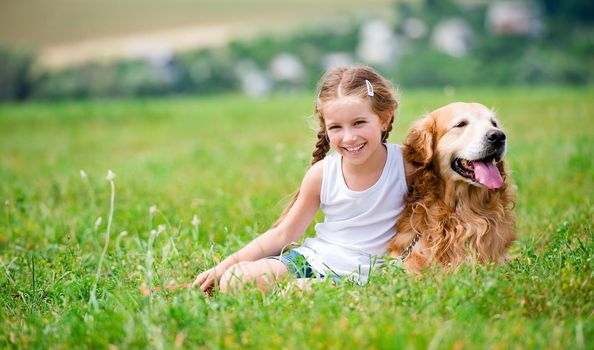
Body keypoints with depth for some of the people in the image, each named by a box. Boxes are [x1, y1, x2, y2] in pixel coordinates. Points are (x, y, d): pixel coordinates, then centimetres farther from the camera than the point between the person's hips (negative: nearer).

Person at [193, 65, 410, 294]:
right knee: (233, 280, -19)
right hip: (312, 258, 4)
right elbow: (283, 234, 5)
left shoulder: (405, 163, -10)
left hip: (359, 276, -3)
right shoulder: (322, 174, -3)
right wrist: (224, 266, 0)